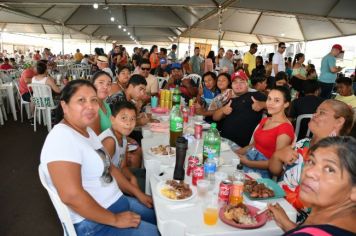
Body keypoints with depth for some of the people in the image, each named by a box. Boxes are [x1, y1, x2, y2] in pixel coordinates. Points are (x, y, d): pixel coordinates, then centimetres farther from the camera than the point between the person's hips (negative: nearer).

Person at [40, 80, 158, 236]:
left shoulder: (87, 131, 6)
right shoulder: (62, 138, -24)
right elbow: (71, 196, -31)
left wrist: (137, 193, 8)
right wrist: (115, 220, -21)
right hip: (92, 223, -9)